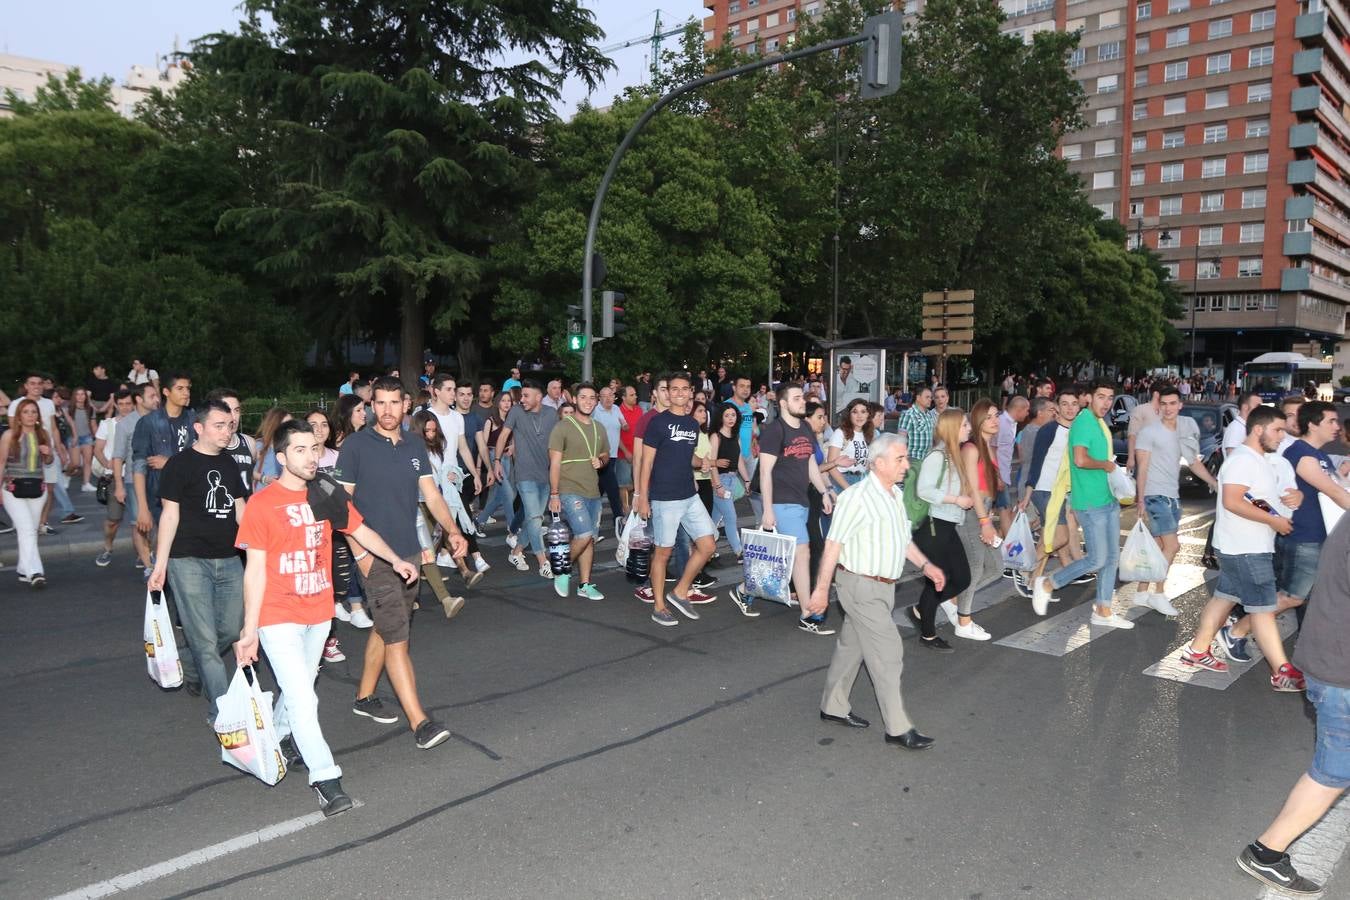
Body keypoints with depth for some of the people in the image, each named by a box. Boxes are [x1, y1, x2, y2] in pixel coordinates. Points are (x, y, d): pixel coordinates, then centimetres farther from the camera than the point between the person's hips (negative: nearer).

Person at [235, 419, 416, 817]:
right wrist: (250, 629, -10)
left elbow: (360, 530, 16)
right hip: (279, 618, -5)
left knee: (298, 691, 19)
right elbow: (255, 569, -11)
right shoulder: (262, 504, -12)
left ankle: (279, 737, 45)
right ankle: (325, 777, -2)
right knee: (302, 699, -9)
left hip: (319, 614, 5)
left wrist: (395, 560, 8)